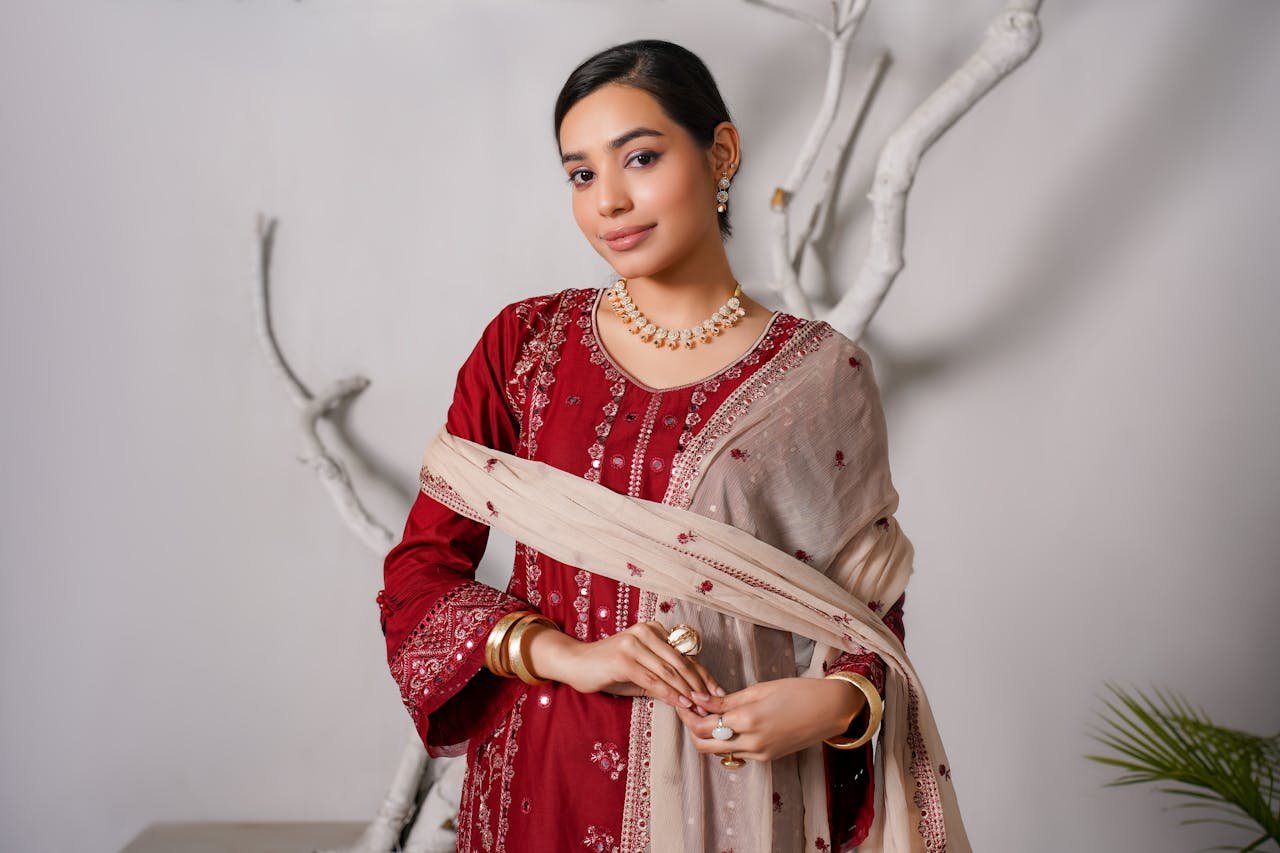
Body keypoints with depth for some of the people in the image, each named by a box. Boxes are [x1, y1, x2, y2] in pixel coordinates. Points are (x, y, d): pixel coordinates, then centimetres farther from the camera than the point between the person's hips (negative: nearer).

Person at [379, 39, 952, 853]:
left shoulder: (820, 374, -5)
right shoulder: (525, 342, -2)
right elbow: (418, 571, 0)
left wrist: (841, 700, -17)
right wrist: (564, 654, -15)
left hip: (730, 787, -1)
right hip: (540, 780, 1)